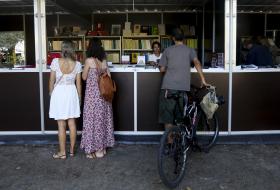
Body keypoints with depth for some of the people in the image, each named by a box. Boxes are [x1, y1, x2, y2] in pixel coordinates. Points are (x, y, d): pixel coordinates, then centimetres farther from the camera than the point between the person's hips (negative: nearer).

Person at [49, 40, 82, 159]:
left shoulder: (55, 62, -11)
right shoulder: (77, 64, -5)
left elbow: (51, 81, -5)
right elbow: (78, 83, 0)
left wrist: (51, 94, 10)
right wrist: (79, 98, 12)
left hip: (58, 93, -2)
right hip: (72, 93, 2)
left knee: (61, 125, 4)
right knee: (72, 123, 12)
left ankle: (62, 152, 12)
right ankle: (72, 150, 22)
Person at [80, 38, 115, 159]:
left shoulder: (89, 60, -11)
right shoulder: (104, 61, 4)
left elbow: (84, 77, -3)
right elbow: (109, 78, 7)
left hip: (92, 94, -6)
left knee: (93, 119, 3)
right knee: (103, 118, 13)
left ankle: (96, 149, 10)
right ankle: (103, 147, 23)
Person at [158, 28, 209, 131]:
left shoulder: (168, 50, 9)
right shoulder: (190, 50, 10)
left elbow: (162, 69, 8)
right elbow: (196, 62, -6)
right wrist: (203, 79, -7)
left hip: (169, 86, -1)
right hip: (184, 86, 1)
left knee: (167, 115, 5)